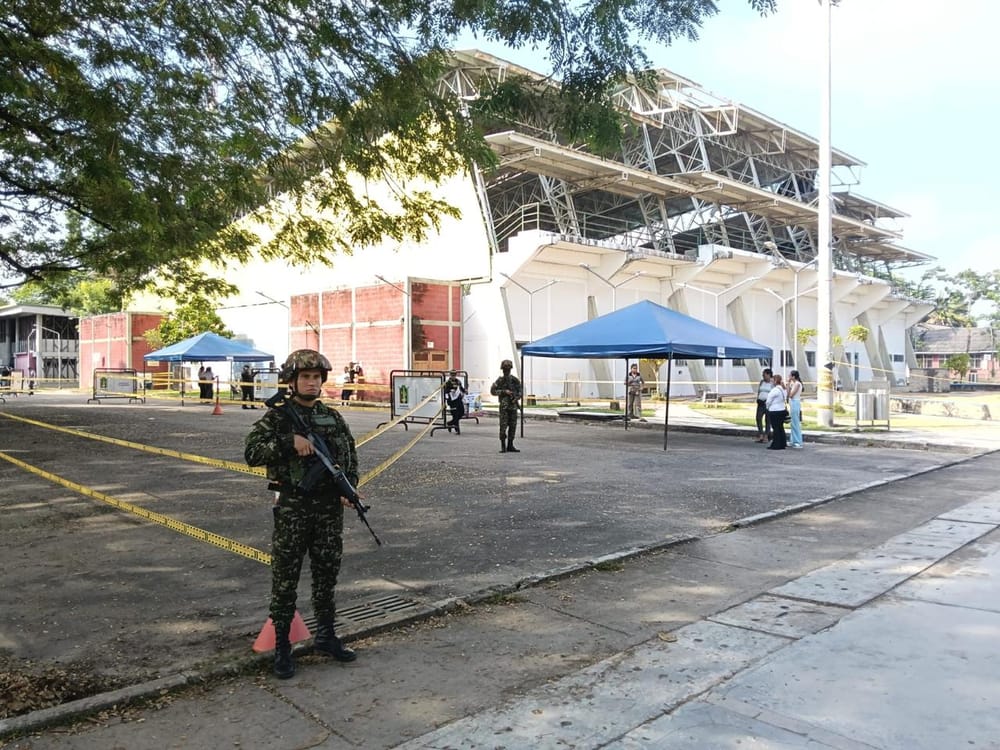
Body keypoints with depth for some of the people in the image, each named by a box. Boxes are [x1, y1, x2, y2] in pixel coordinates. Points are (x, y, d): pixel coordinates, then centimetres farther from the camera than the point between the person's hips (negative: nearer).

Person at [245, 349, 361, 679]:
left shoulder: (333, 417, 9)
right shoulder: (277, 417, -4)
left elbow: (351, 456, 17)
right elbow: (252, 453, -14)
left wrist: (350, 488, 2)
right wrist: (290, 441, -24)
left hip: (330, 509, 4)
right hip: (292, 508, -4)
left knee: (327, 575, 14)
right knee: (285, 578, 4)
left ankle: (325, 635, 29)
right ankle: (282, 646, 16)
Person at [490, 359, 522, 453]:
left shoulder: (514, 379, 9)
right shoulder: (500, 380, 0)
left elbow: (520, 390, 14)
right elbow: (493, 391, -4)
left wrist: (517, 398, -4)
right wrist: (504, 391, -13)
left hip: (513, 405, 4)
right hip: (504, 406, -4)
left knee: (513, 426, 5)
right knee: (503, 426, -8)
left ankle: (510, 446, 13)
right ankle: (503, 446, -3)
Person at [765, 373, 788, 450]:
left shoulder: (775, 390, -18)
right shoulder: (783, 389, 10)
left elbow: (769, 401, -12)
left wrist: (768, 407, 8)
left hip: (775, 412, -9)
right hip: (782, 410, 9)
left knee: (776, 428, -3)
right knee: (780, 428, 13)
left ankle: (776, 445, 1)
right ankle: (782, 444, 17)